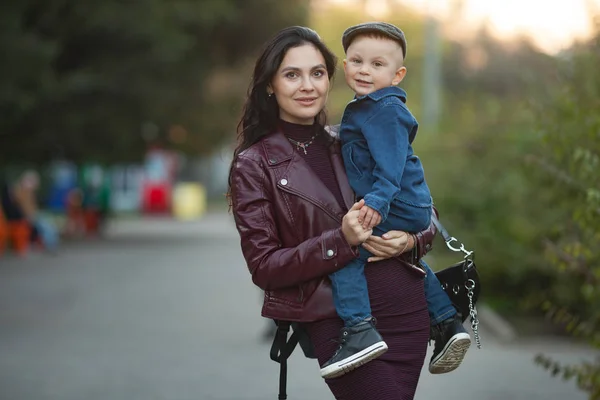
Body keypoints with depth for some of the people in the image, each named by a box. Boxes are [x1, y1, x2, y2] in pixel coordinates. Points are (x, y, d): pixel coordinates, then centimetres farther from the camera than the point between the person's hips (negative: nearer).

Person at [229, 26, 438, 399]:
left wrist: (411, 240, -6)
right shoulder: (253, 164, 0)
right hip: (335, 319, -4)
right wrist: (340, 241, -19)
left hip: (406, 307, 4)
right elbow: (263, 266, -6)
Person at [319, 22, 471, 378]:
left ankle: (361, 331, -26)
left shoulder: (384, 109, -16)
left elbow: (390, 161, -25)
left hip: (396, 210, -11)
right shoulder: (368, 108, 16)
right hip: (412, 208, 11)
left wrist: (378, 200, -33)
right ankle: (448, 323, 31)